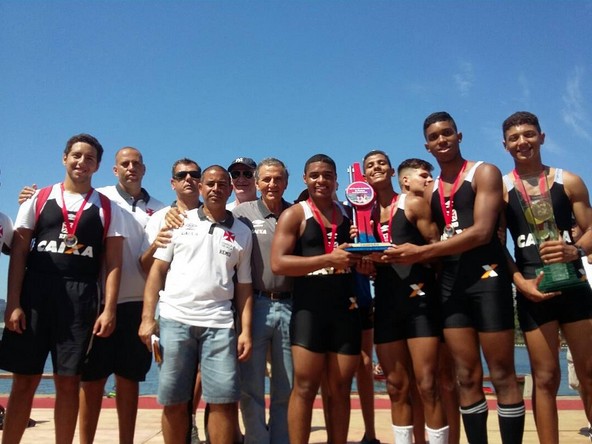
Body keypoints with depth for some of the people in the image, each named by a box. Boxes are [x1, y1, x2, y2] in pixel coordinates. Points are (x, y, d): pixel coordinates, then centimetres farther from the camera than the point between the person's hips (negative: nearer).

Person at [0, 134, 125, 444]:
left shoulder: (107, 209, 7)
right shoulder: (39, 198, 9)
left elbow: (112, 263, 3)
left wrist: (109, 309, -7)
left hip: (80, 299, 0)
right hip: (35, 293, 1)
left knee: (68, 382, 5)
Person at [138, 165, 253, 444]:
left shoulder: (242, 233, 10)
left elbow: (244, 286, 10)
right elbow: (157, 269, 6)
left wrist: (246, 330, 1)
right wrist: (147, 318, -2)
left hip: (219, 324, 0)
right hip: (174, 319, 0)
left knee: (225, 400, -3)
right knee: (173, 402, 6)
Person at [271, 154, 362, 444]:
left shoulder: (349, 213, 14)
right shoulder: (295, 215, 0)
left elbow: (361, 253, 24)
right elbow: (278, 263, -12)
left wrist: (364, 260, -1)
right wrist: (328, 259, -19)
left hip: (346, 306, 4)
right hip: (310, 307, -4)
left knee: (341, 388, 9)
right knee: (305, 388, -2)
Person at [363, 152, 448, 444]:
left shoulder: (414, 203, 0)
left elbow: (436, 247, -5)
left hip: (418, 297, -4)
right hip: (386, 301, 5)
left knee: (427, 385, -6)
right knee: (396, 387, 10)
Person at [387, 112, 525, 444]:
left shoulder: (484, 173, -2)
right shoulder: (430, 190, 15)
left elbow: (482, 232, -15)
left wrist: (420, 252, -18)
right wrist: (404, 255, -5)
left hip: (487, 276, -5)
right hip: (450, 282, 5)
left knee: (502, 375, 1)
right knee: (467, 377, 8)